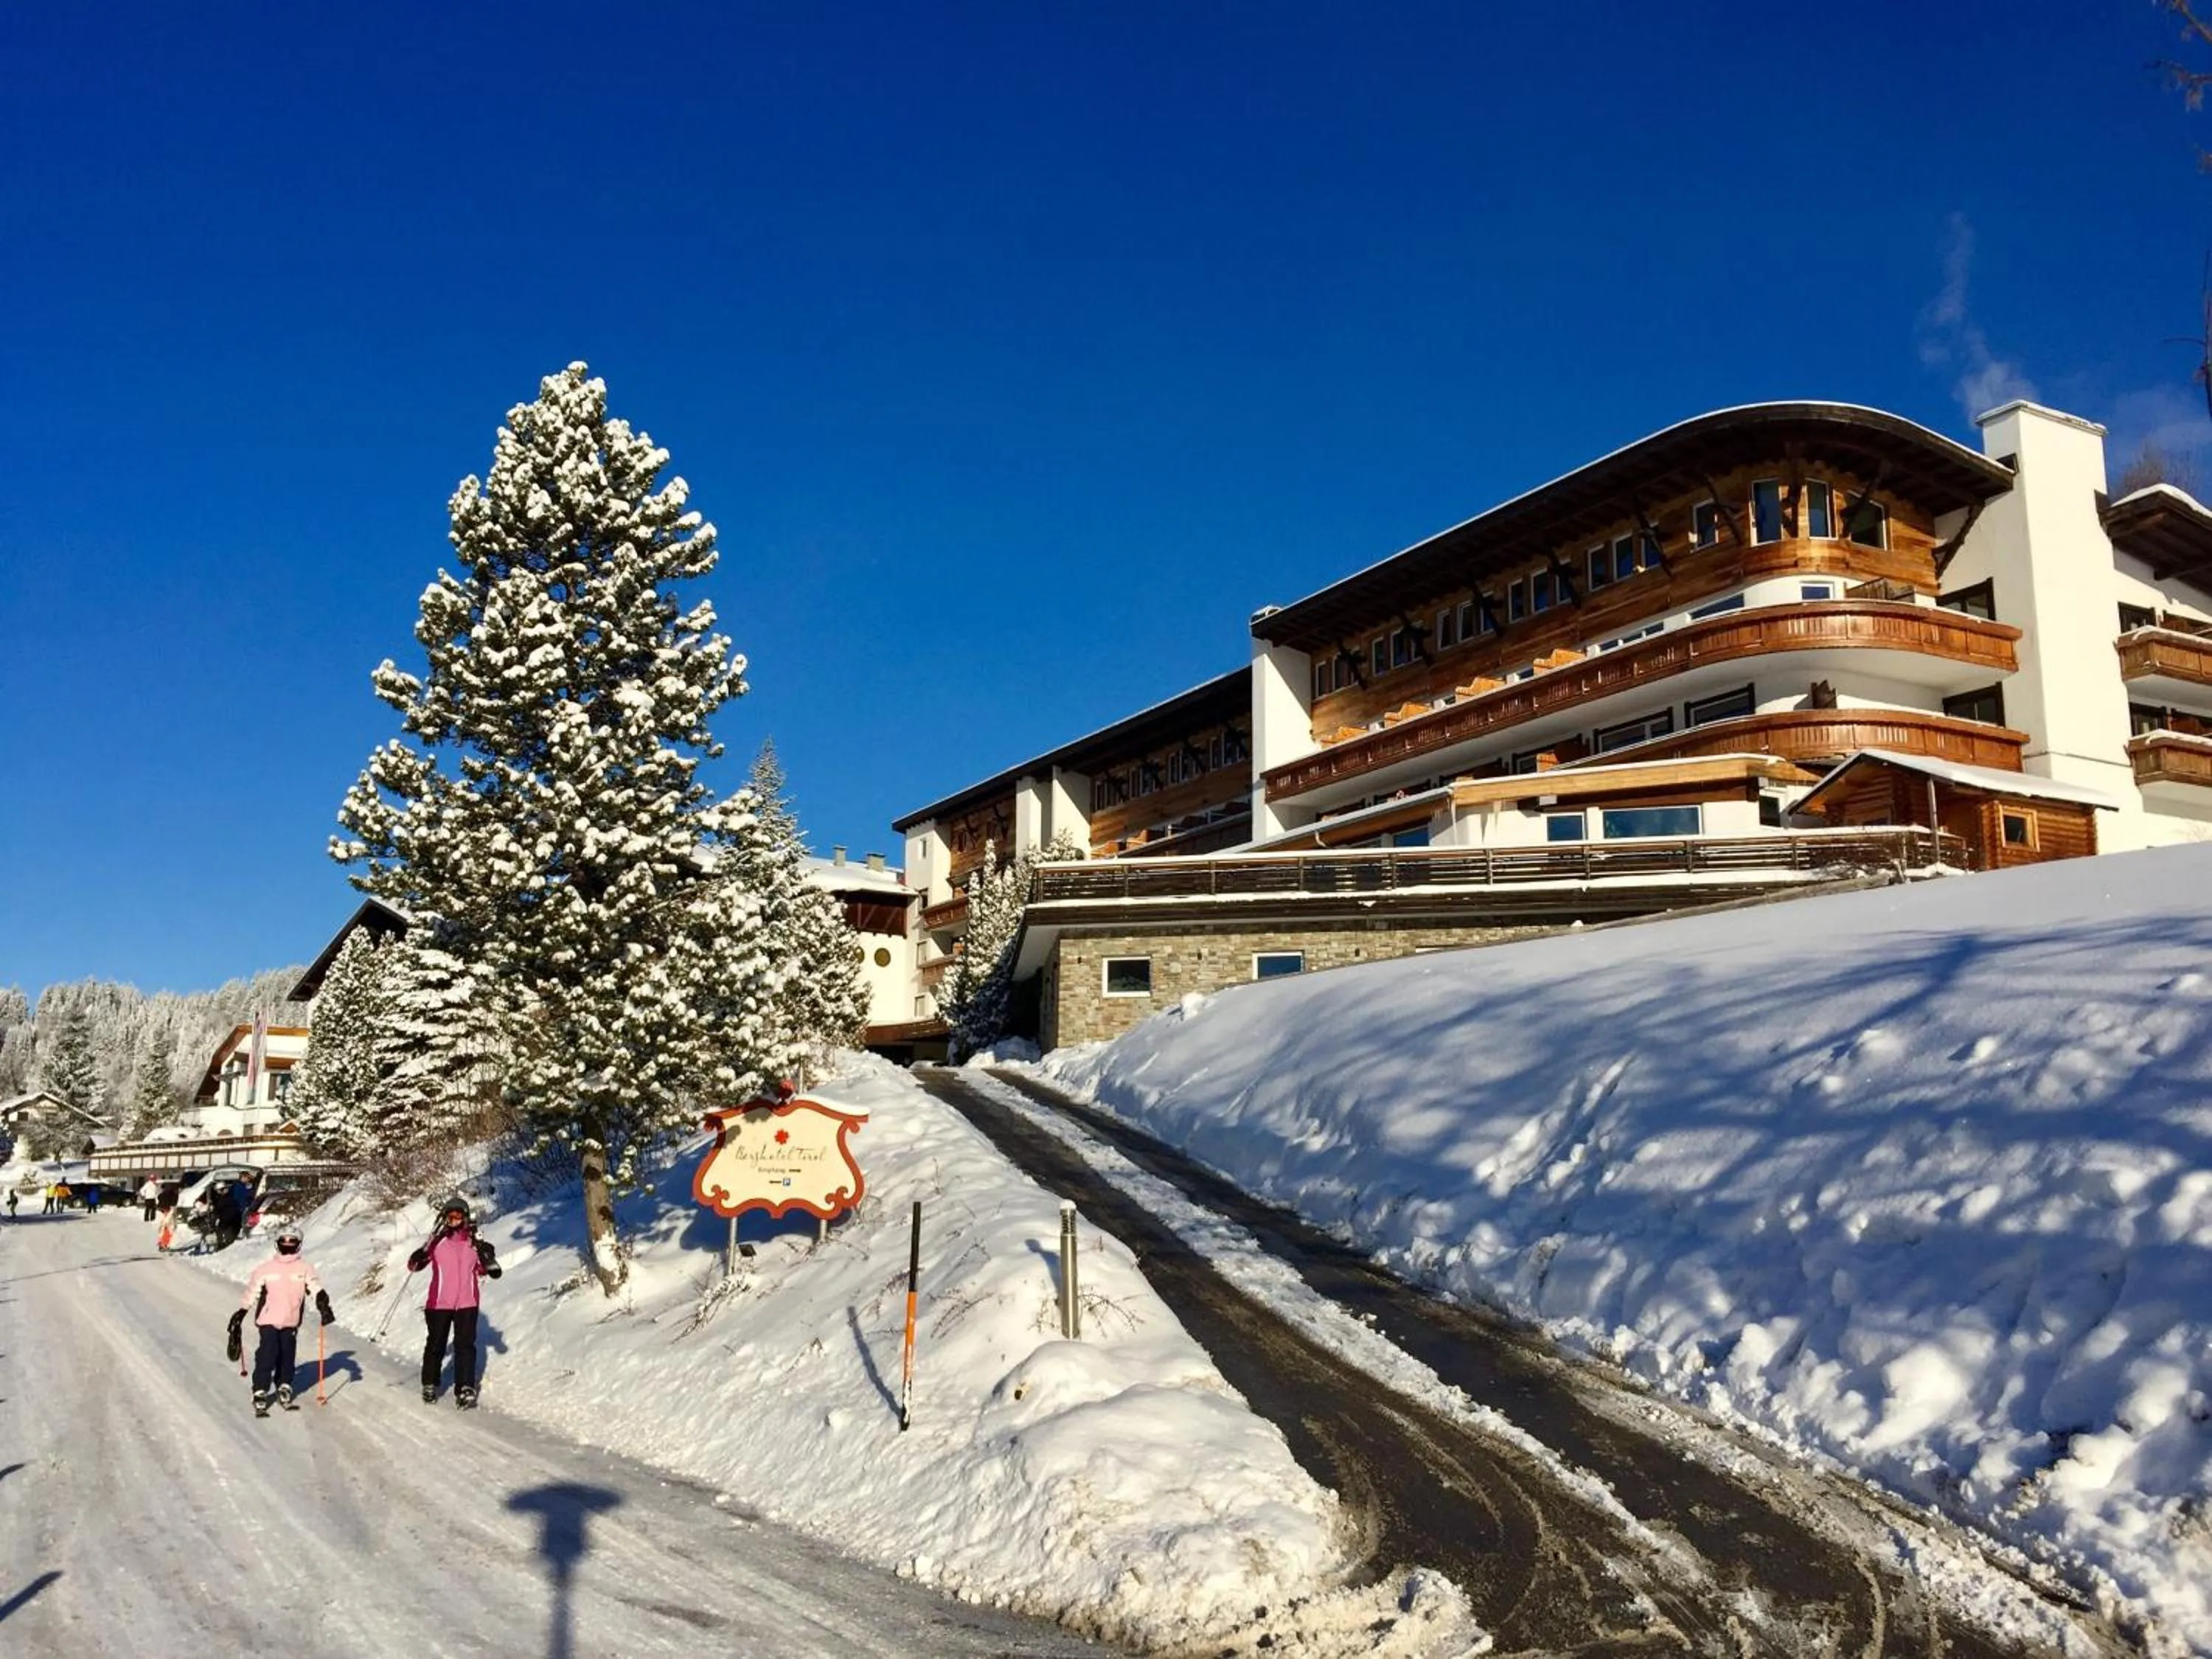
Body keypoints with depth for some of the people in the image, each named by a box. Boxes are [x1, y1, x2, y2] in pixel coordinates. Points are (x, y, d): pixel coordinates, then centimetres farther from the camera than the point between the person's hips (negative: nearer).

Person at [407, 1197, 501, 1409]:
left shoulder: (474, 1241, 4)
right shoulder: (437, 1241, -2)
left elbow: (483, 1271, 11)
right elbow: (413, 1265, -5)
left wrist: (487, 1255, -8)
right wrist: (420, 1256, -26)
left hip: (467, 1303, 1)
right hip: (439, 1303, -1)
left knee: (465, 1346, -4)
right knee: (436, 1345, 10)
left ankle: (465, 1390, -4)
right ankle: (430, 1386, 29)